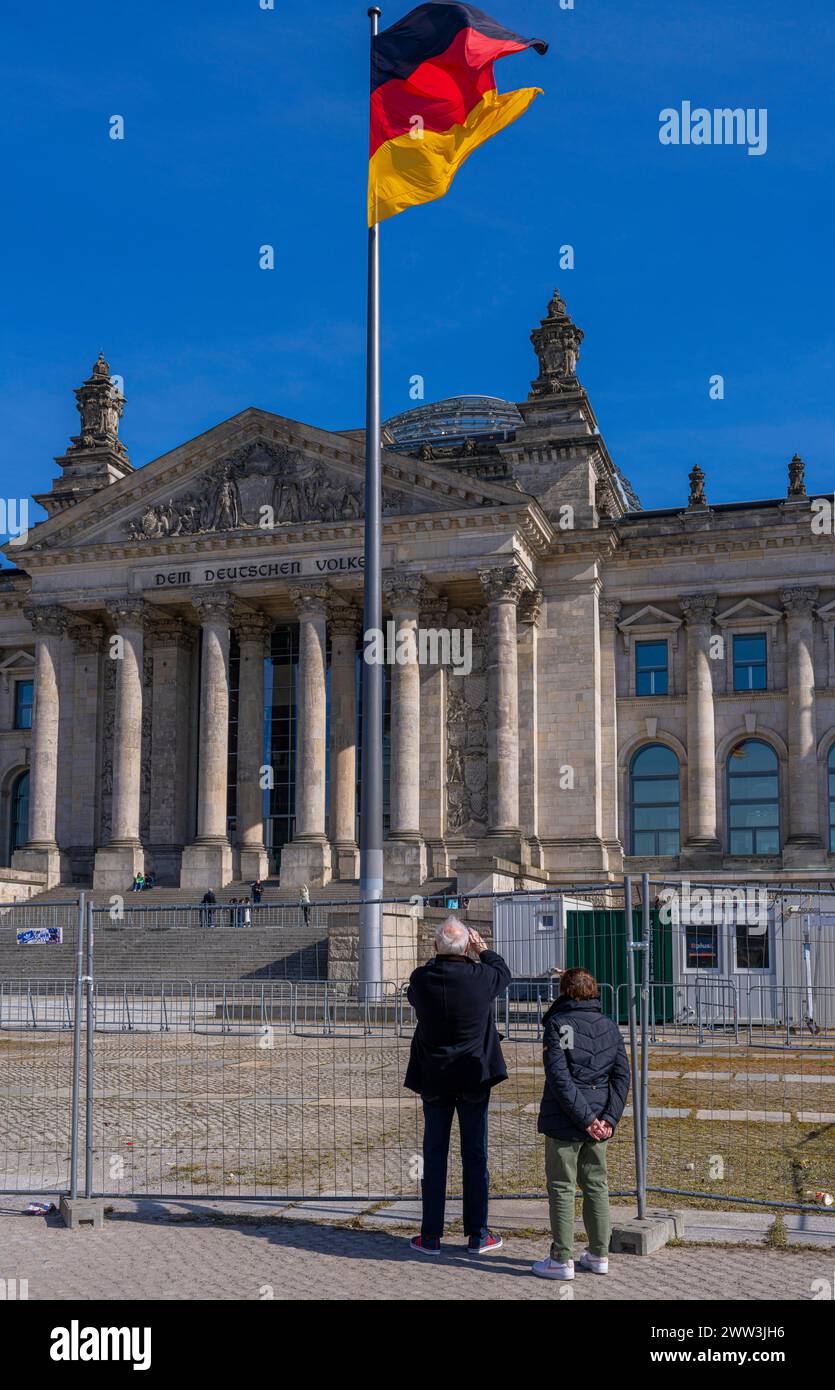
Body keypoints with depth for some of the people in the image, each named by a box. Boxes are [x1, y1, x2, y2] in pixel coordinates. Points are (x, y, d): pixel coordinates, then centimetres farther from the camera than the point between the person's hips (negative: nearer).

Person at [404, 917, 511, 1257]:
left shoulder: (420, 979, -10)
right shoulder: (480, 977, -14)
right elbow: (503, 971, 9)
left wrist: (439, 959, 22)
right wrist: (482, 948, 22)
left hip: (433, 1080, 1)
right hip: (473, 1079, -1)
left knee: (434, 1156, 8)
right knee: (475, 1156, 7)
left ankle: (431, 1236, 12)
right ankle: (477, 1236, 13)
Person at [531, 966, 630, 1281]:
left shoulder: (558, 1024, -10)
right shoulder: (609, 1026, 6)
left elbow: (559, 1077, -18)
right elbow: (622, 1075, 1)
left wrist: (586, 1118, -16)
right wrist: (608, 1118, -5)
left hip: (563, 1124, -5)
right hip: (599, 1122, 5)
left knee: (561, 1189, 3)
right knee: (596, 1186, 16)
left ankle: (562, 1260, 7)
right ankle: (599, 1255, 21)